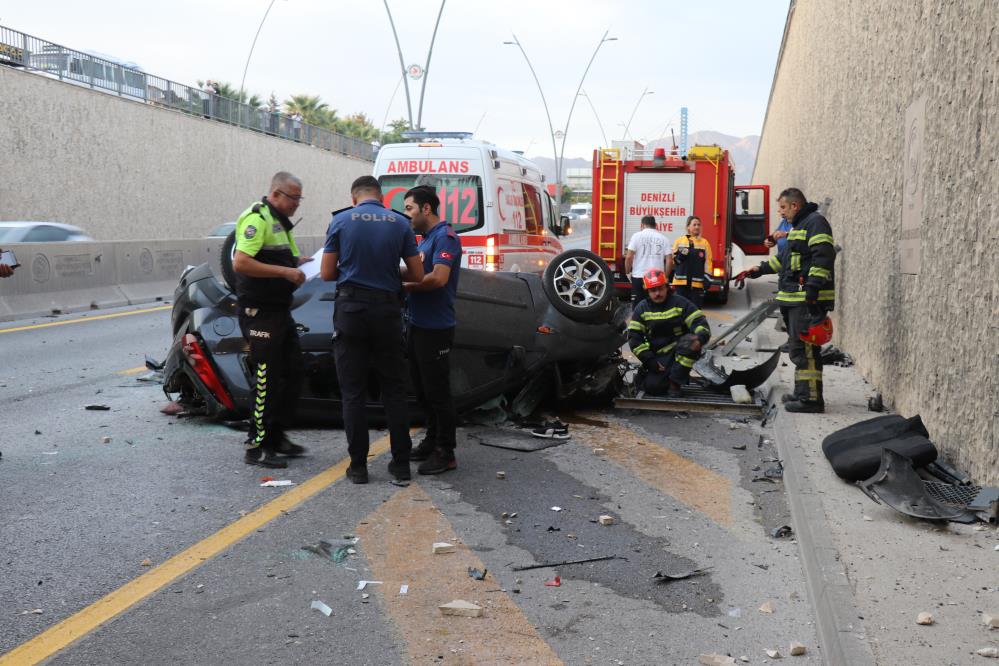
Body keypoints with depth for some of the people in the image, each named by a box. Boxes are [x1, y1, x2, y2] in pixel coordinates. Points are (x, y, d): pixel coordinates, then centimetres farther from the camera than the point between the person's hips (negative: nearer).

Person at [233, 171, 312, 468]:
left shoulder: (280, 222, 18)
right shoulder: (257, 219, -14)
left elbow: (289, 259, 27)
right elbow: (240, 263, -25)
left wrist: (304, 261, 6)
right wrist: (285, 271, -25)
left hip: (280, 310, 10)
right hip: (259, 312, -10)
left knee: (292, 373, 13)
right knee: (267, 378, -7)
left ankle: (276, 436, 24)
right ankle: (257, 446, 1)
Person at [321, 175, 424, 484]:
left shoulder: (341, 221, 0)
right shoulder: (400, 223, 3)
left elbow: (327, 273, 1)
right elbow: (418, 275, 3)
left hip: (351, 309, -1)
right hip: (388, 310, 1)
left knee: (353, 391, 4)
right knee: (393, 389, 9)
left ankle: (358, 465, 6)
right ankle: (401, 463, 11)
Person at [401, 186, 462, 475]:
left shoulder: (444, 236, -13)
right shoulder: (424, 238, 17)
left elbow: (439, 278, -24)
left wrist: (405, 286, -14)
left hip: (436, 329, -10)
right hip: (418, 325, 10)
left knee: (437, 391, -4)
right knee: (422, 389, 16)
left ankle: (445, 453, 3)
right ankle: (431, 442, 27)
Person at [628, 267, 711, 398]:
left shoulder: (679, 303, -4)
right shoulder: (641, 309, 1)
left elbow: (700, 323, -9)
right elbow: (634, 338, -1)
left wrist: (700, 338, -33)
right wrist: (650, 361, -10)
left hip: (681, 350, -1)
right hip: (659, 356, 1)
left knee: (690, 341, -35)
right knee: (652, 386, -21)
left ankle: (674, 383, -21)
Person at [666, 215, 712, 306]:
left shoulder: (704, 242, 7)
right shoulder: (679, 241, 7)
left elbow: (708, 261, 4)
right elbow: (673, 260, 8)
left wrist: (707, 277, -6)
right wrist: (680, 256, -13)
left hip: (697, 282, 0)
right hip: (681, 281, 0)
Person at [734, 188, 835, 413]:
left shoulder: (815, 222, -10)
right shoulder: (799, 225, 24)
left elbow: (823, 256, -21)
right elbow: (785, 258, 34)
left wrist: (813, 288, -26)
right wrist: (759, 270, 28)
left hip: (809, 299, -11)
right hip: (798, 299, 11)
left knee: (803, 348, -11)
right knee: (800, 347, 15)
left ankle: (811, 399, -10)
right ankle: (802, 393, 23)